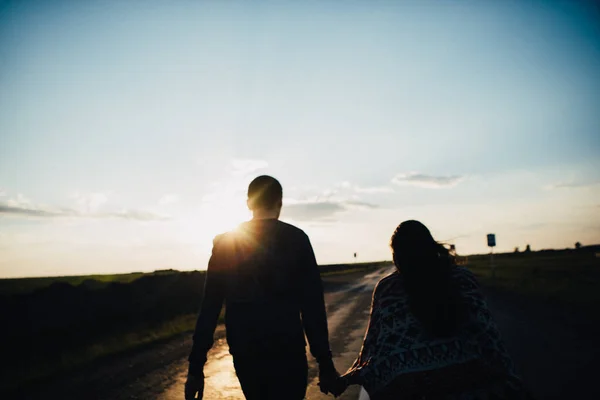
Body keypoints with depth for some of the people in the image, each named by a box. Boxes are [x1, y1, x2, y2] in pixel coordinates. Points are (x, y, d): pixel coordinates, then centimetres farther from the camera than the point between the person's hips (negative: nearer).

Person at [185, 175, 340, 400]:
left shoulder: (225, 242, 2)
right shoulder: (295, 238, -5)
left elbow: (209, 307, 1)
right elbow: (312, 305, -9)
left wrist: (196, 366, 5)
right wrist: (325, 362, -4)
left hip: (244, 355, 4)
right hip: (287, 354, -3)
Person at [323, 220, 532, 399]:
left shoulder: (387, 289, 0)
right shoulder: (462, 278, 2)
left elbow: (376, 344, 1)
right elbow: (486, 334, -2)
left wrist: (348, 378, 14)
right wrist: (510, 382, 5)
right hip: (468, 382, 1)